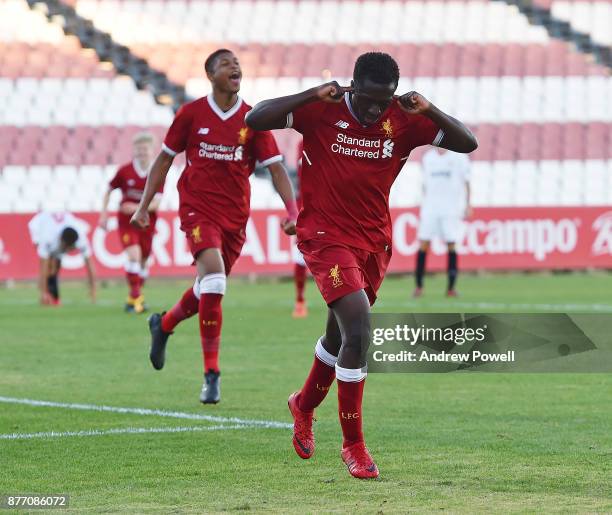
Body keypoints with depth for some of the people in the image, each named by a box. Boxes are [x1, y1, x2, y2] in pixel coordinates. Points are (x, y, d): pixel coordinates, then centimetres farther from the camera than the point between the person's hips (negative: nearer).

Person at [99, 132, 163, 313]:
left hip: (147, 222, 2)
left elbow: (155, 203, -13)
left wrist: (137, 208, -27)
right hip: (127, 222, -2)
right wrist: (104, 214, 3)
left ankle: (134, 298, 28)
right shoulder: (125, 171, -7)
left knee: (143, 261, 9)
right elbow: (109, 190, 7)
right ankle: (136, 297, -15)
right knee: (134, 255, -20)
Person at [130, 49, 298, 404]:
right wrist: (144, 206, 8)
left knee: (209, 289, 12)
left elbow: (276, 168, -1)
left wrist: (293, 212, -15)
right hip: (198, 208, -3)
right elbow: (164, 159, 8)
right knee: (214, 274, -23)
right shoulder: (191, 114, -2)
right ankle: (212, 375, -18)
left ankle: (164, 325, 46)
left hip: (235, 215, 3)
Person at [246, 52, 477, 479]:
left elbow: (467, 143, -5)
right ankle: (353, 445, -8)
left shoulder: (404, 122, -4)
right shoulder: (322, 112, -13)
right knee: (359, 331, -20)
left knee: (340, 336, 20)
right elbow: (255, 120, -20)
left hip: (375, 241, 5)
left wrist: (428, 110, -21)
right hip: (326, 236, -5)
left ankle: (304, 405, 51)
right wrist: (314, 95, -27)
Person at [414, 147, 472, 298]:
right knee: (423, 244, -4)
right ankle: (419, 286, 1)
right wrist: (424, 204, 13)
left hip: (451, 208, -3)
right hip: (430, 206, 3)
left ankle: (451, 287, 1)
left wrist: (467, 205, 0)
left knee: (451, 245, -5)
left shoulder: (459, 157, 1)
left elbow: (466, 182, 4)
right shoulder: (428, 157, 11)